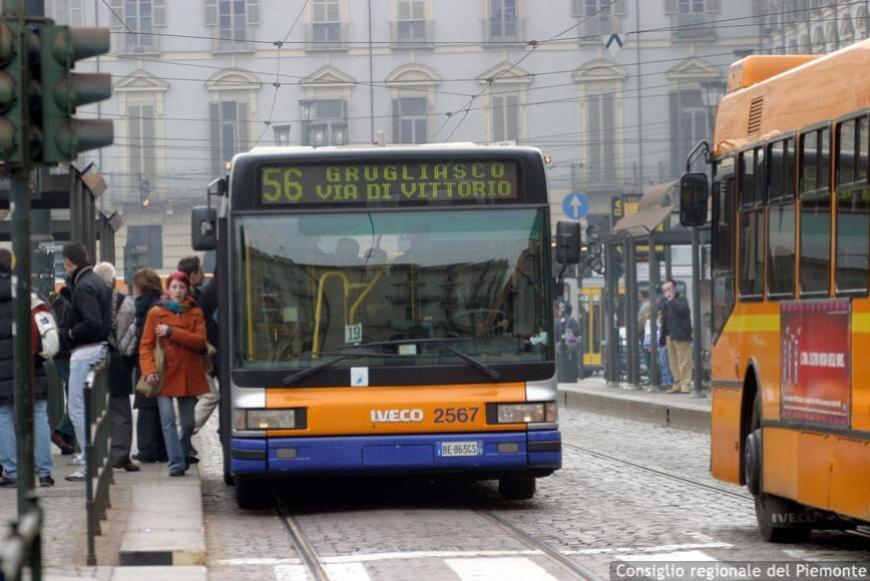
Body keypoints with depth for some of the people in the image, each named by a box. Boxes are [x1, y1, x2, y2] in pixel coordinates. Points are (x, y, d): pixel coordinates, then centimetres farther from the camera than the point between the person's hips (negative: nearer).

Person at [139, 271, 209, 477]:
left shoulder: (195, 313, 8)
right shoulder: (156, 313, 5)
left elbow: (200, 341, -6)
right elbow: (146, 345, 2)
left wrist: (172, 332, -14)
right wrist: (149, 370, -12)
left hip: (188, 375, 2)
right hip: (164, 374, -2)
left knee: (188, 422, 8)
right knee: (168, 418, -13)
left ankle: (183, 455, 31)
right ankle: (177, 463, -15)